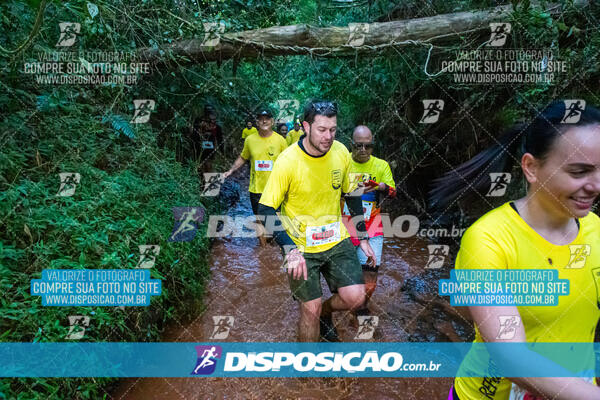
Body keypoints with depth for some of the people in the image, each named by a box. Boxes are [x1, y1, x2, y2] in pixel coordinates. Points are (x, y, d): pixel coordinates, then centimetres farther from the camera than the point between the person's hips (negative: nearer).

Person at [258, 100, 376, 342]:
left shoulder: (341, 152, -7)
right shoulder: (287, 161, -21)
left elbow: (351, 195, 7)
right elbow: (266, 210, -19)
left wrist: (363, 238, 7)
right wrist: (290, 249, -31)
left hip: (337, 240, 4)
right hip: (301, 247, -4)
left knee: (355, 298, -4)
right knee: (311, 309, 2)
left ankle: (324, 312, 32)